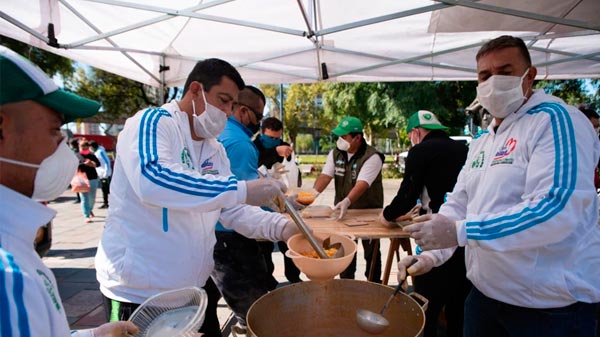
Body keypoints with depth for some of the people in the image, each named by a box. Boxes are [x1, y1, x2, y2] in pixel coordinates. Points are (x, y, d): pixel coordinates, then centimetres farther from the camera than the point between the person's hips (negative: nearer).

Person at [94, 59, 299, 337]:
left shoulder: (215, 150, 8)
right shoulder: (152, 122, -14)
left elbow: (234, 210, 9)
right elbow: (151, 180, -34)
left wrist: (281, 227, -7)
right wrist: (242, 189, -34)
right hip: (139, 295, -6)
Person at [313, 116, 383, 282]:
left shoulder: (372, 157, -21)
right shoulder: (335, 153, -2)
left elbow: (362, 184, -34)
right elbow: (325, 176, -11)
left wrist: (346, 201, -49)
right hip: (344, 211, 5)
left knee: (371, 252, 9)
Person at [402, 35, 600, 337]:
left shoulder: (555, 119, -14)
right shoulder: (481, 142, 10)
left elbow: (558, 209, -27)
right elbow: (459, 204, 10)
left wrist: (460, 231, -30)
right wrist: (430, 253, -4)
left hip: (550, 304, -6)